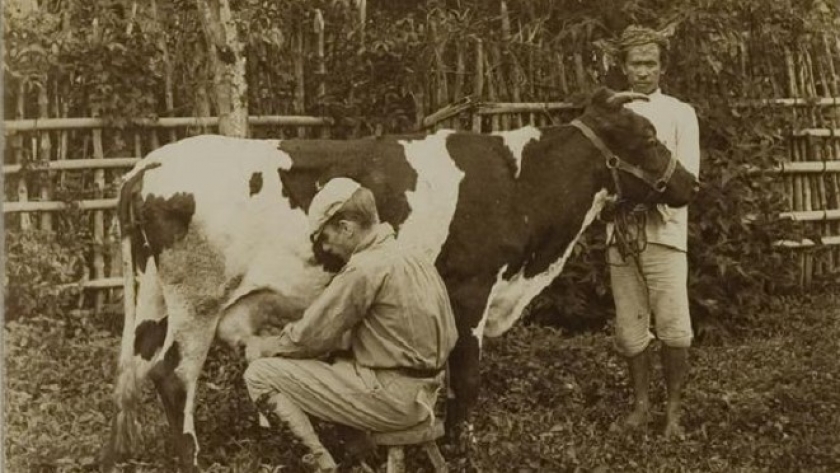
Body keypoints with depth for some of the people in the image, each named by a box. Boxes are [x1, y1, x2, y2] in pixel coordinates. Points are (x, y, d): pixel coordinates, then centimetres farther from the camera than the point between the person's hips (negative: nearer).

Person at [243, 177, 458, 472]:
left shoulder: (367, 268, -16)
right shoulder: (414, 260, 11)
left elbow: (310, 335, -13)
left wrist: (263, 347, 8)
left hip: (388, 399, -9)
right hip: (420, 395, 9)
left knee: (260, 375, -5)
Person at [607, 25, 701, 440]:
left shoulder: (680, 113, 6)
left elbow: (687, 176, -2)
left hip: (664, 229, -2)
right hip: (620, 230, 3)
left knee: (674, 327, -8)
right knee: (630, 327, 6)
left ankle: (674, 410, 5)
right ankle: (640, 403, 21)